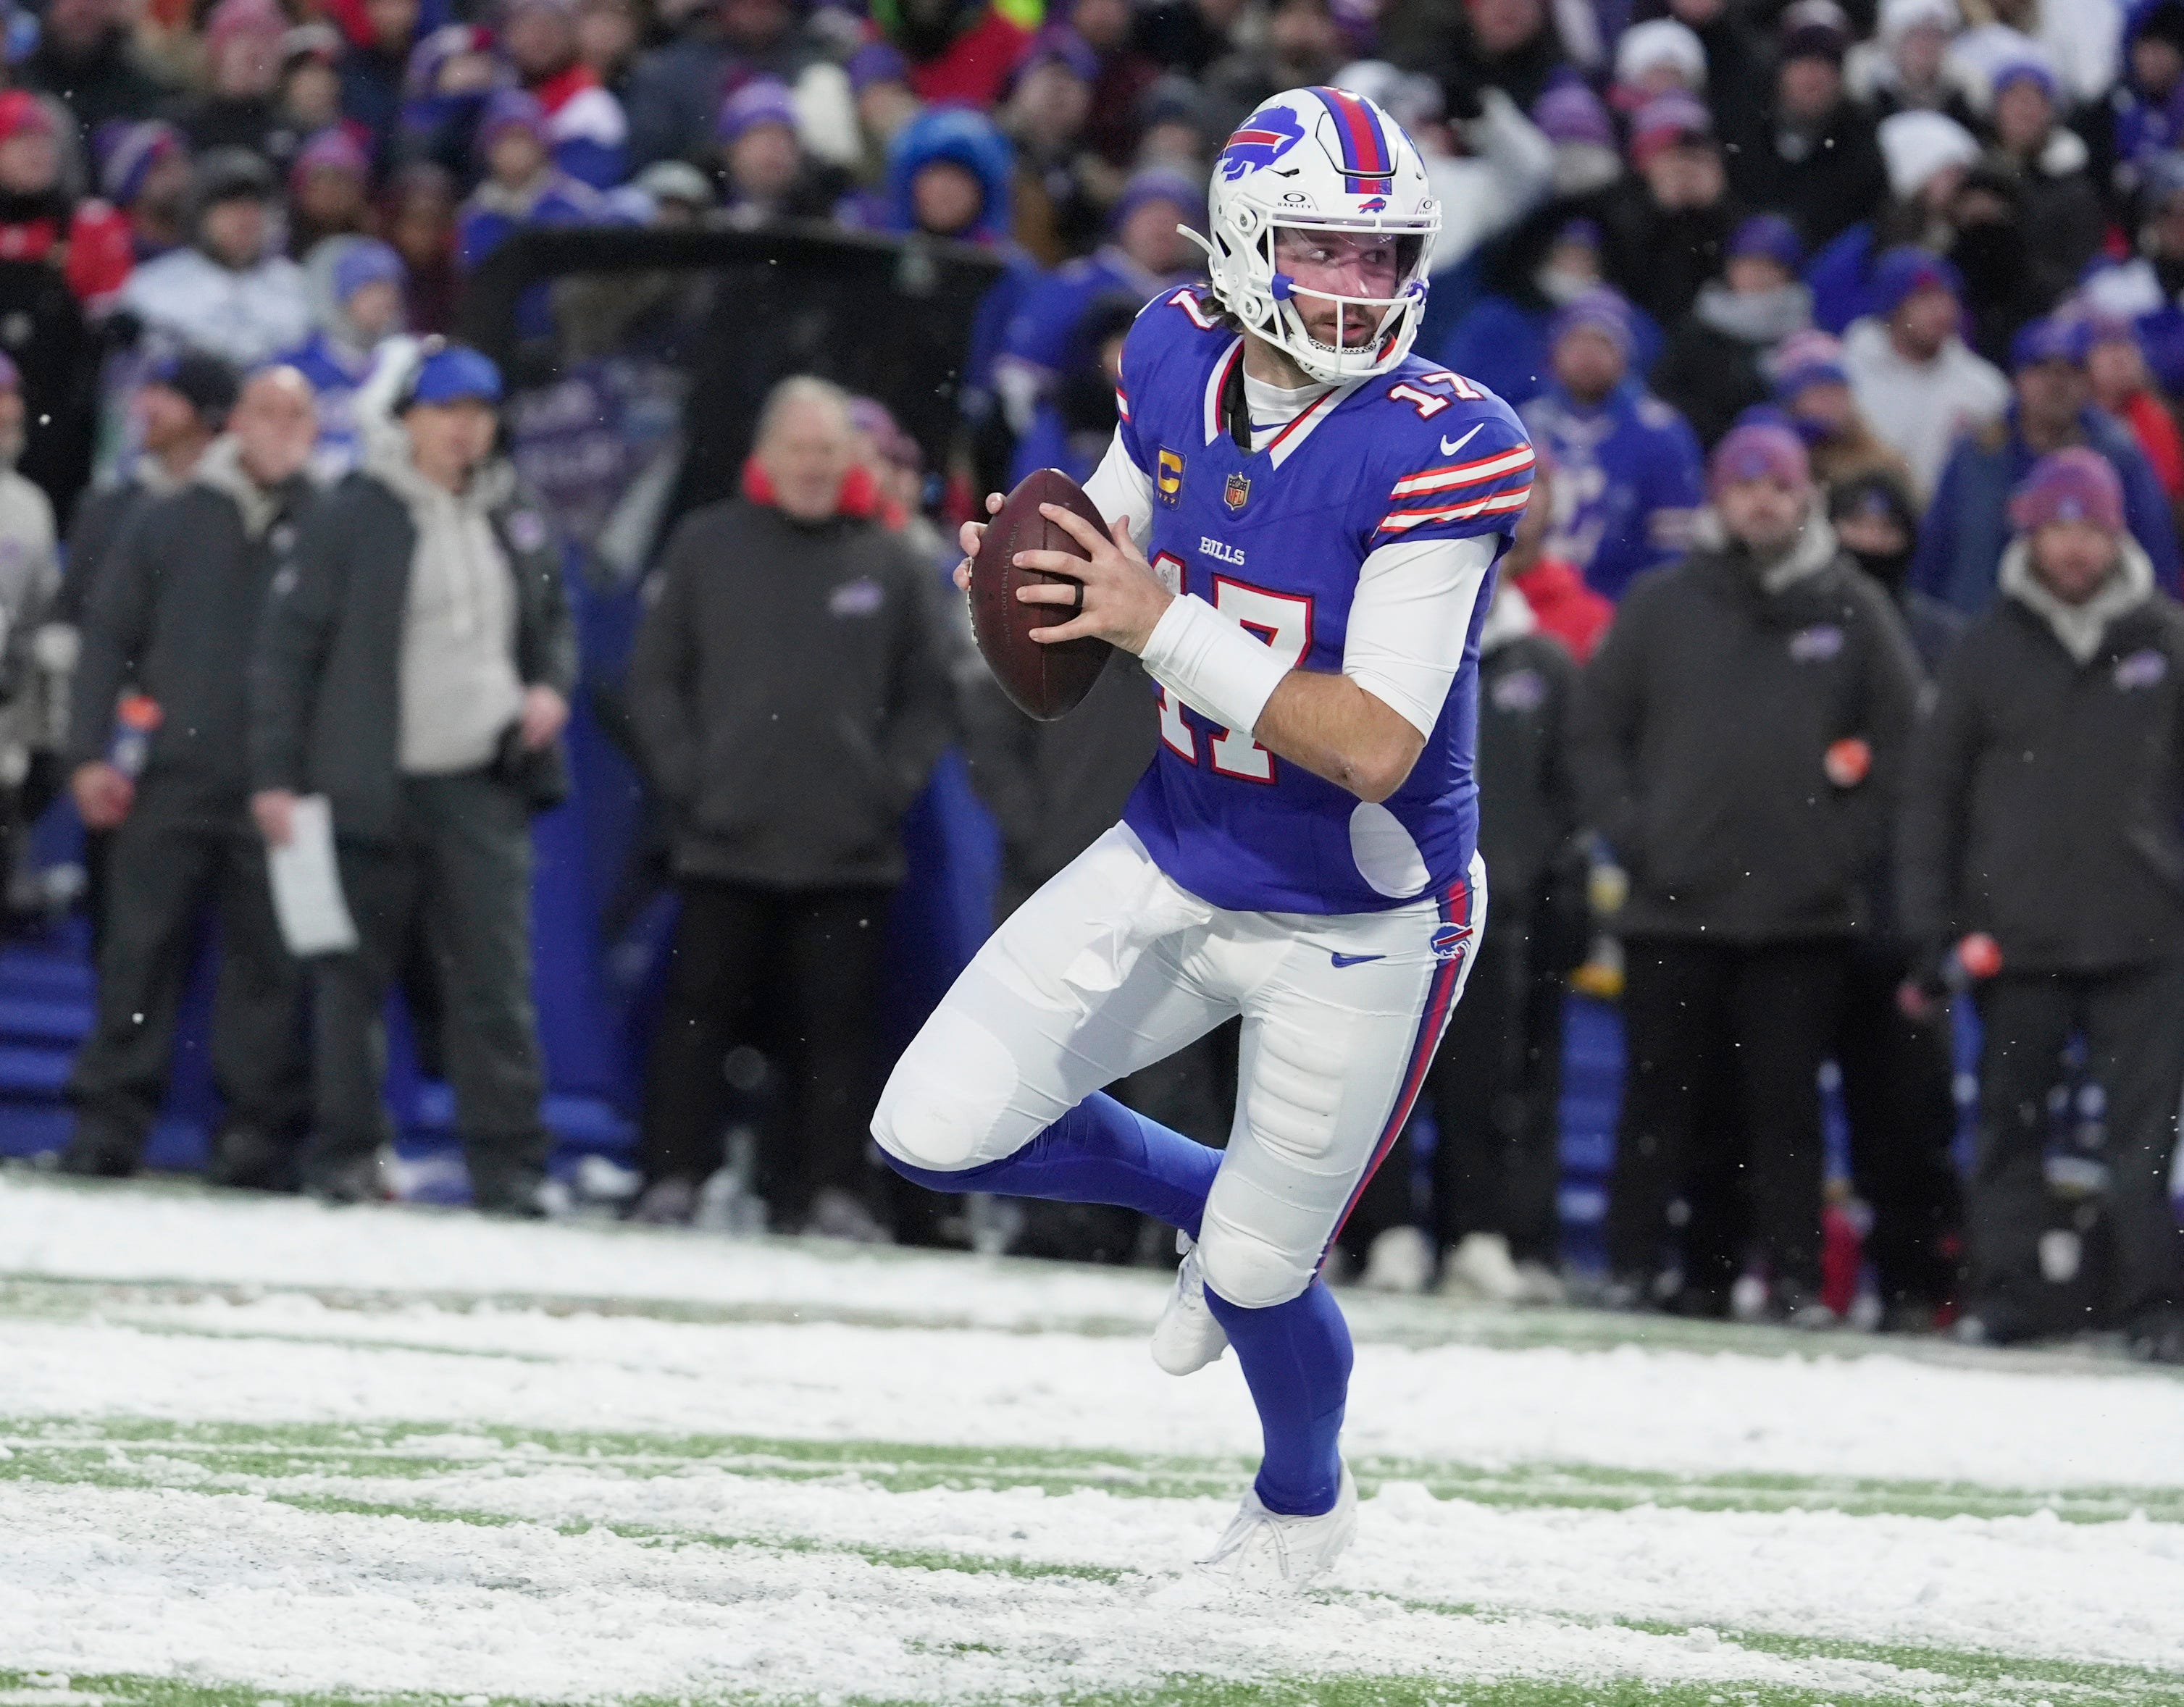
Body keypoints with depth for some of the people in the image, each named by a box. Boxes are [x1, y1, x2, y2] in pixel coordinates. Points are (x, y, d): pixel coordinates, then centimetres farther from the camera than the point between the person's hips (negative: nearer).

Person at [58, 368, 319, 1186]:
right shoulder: (167, 524, 11)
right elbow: (107, 637, 10)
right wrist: (90, 753, 1)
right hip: (171, 780, 1)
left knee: (269, 963, -1)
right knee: (140, 952, 0)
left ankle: (258, 1129, 3)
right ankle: (109, 1120, 3)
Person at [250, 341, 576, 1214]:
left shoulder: (515, 522, 10)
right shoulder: (350, 519, -5)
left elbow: (555, 618, 26)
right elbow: (288, 646, -4)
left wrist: (552, 685, 4)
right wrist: (275, 775, -8)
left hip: (485, 784, 3)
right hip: (371, 784, -3)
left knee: (497, 980, -4)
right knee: (353, 978, 6)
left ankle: (508, 1164, -2)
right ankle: (345, 1154, 16)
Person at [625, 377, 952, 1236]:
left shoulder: (890, 564, 6)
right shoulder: (706, 547, 5)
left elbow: (929, 699, 11)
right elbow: (655, 676, 8)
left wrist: (892, 782, -2)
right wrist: (687, 774, -3)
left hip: (850, 846, 0)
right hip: (727, 841, 0)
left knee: (838, 1023, 2)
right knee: (700, 1012, 1)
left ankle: (832, 1188, 6)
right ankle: (673, 1181, 4)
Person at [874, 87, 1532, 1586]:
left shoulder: (1437, 447, -26)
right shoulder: (1179, 364, -8)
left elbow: (1375, 746, -30)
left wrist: (1161, 625, -34)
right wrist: (1029, 565, -9)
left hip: (1363, 924, -5)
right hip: (1176, 860, 5)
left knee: (1255, 1273, 5)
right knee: (937, 1130, -5)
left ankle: (1307, 1498, 41)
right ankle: (1208, 1198, 26)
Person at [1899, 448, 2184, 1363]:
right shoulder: (1989, 649, 4)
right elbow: (1933, 793, 6)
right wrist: (1929, 929, 1)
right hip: (2017, 935, 1)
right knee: (2009, 1123, 5)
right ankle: (2002, 1288, 12)